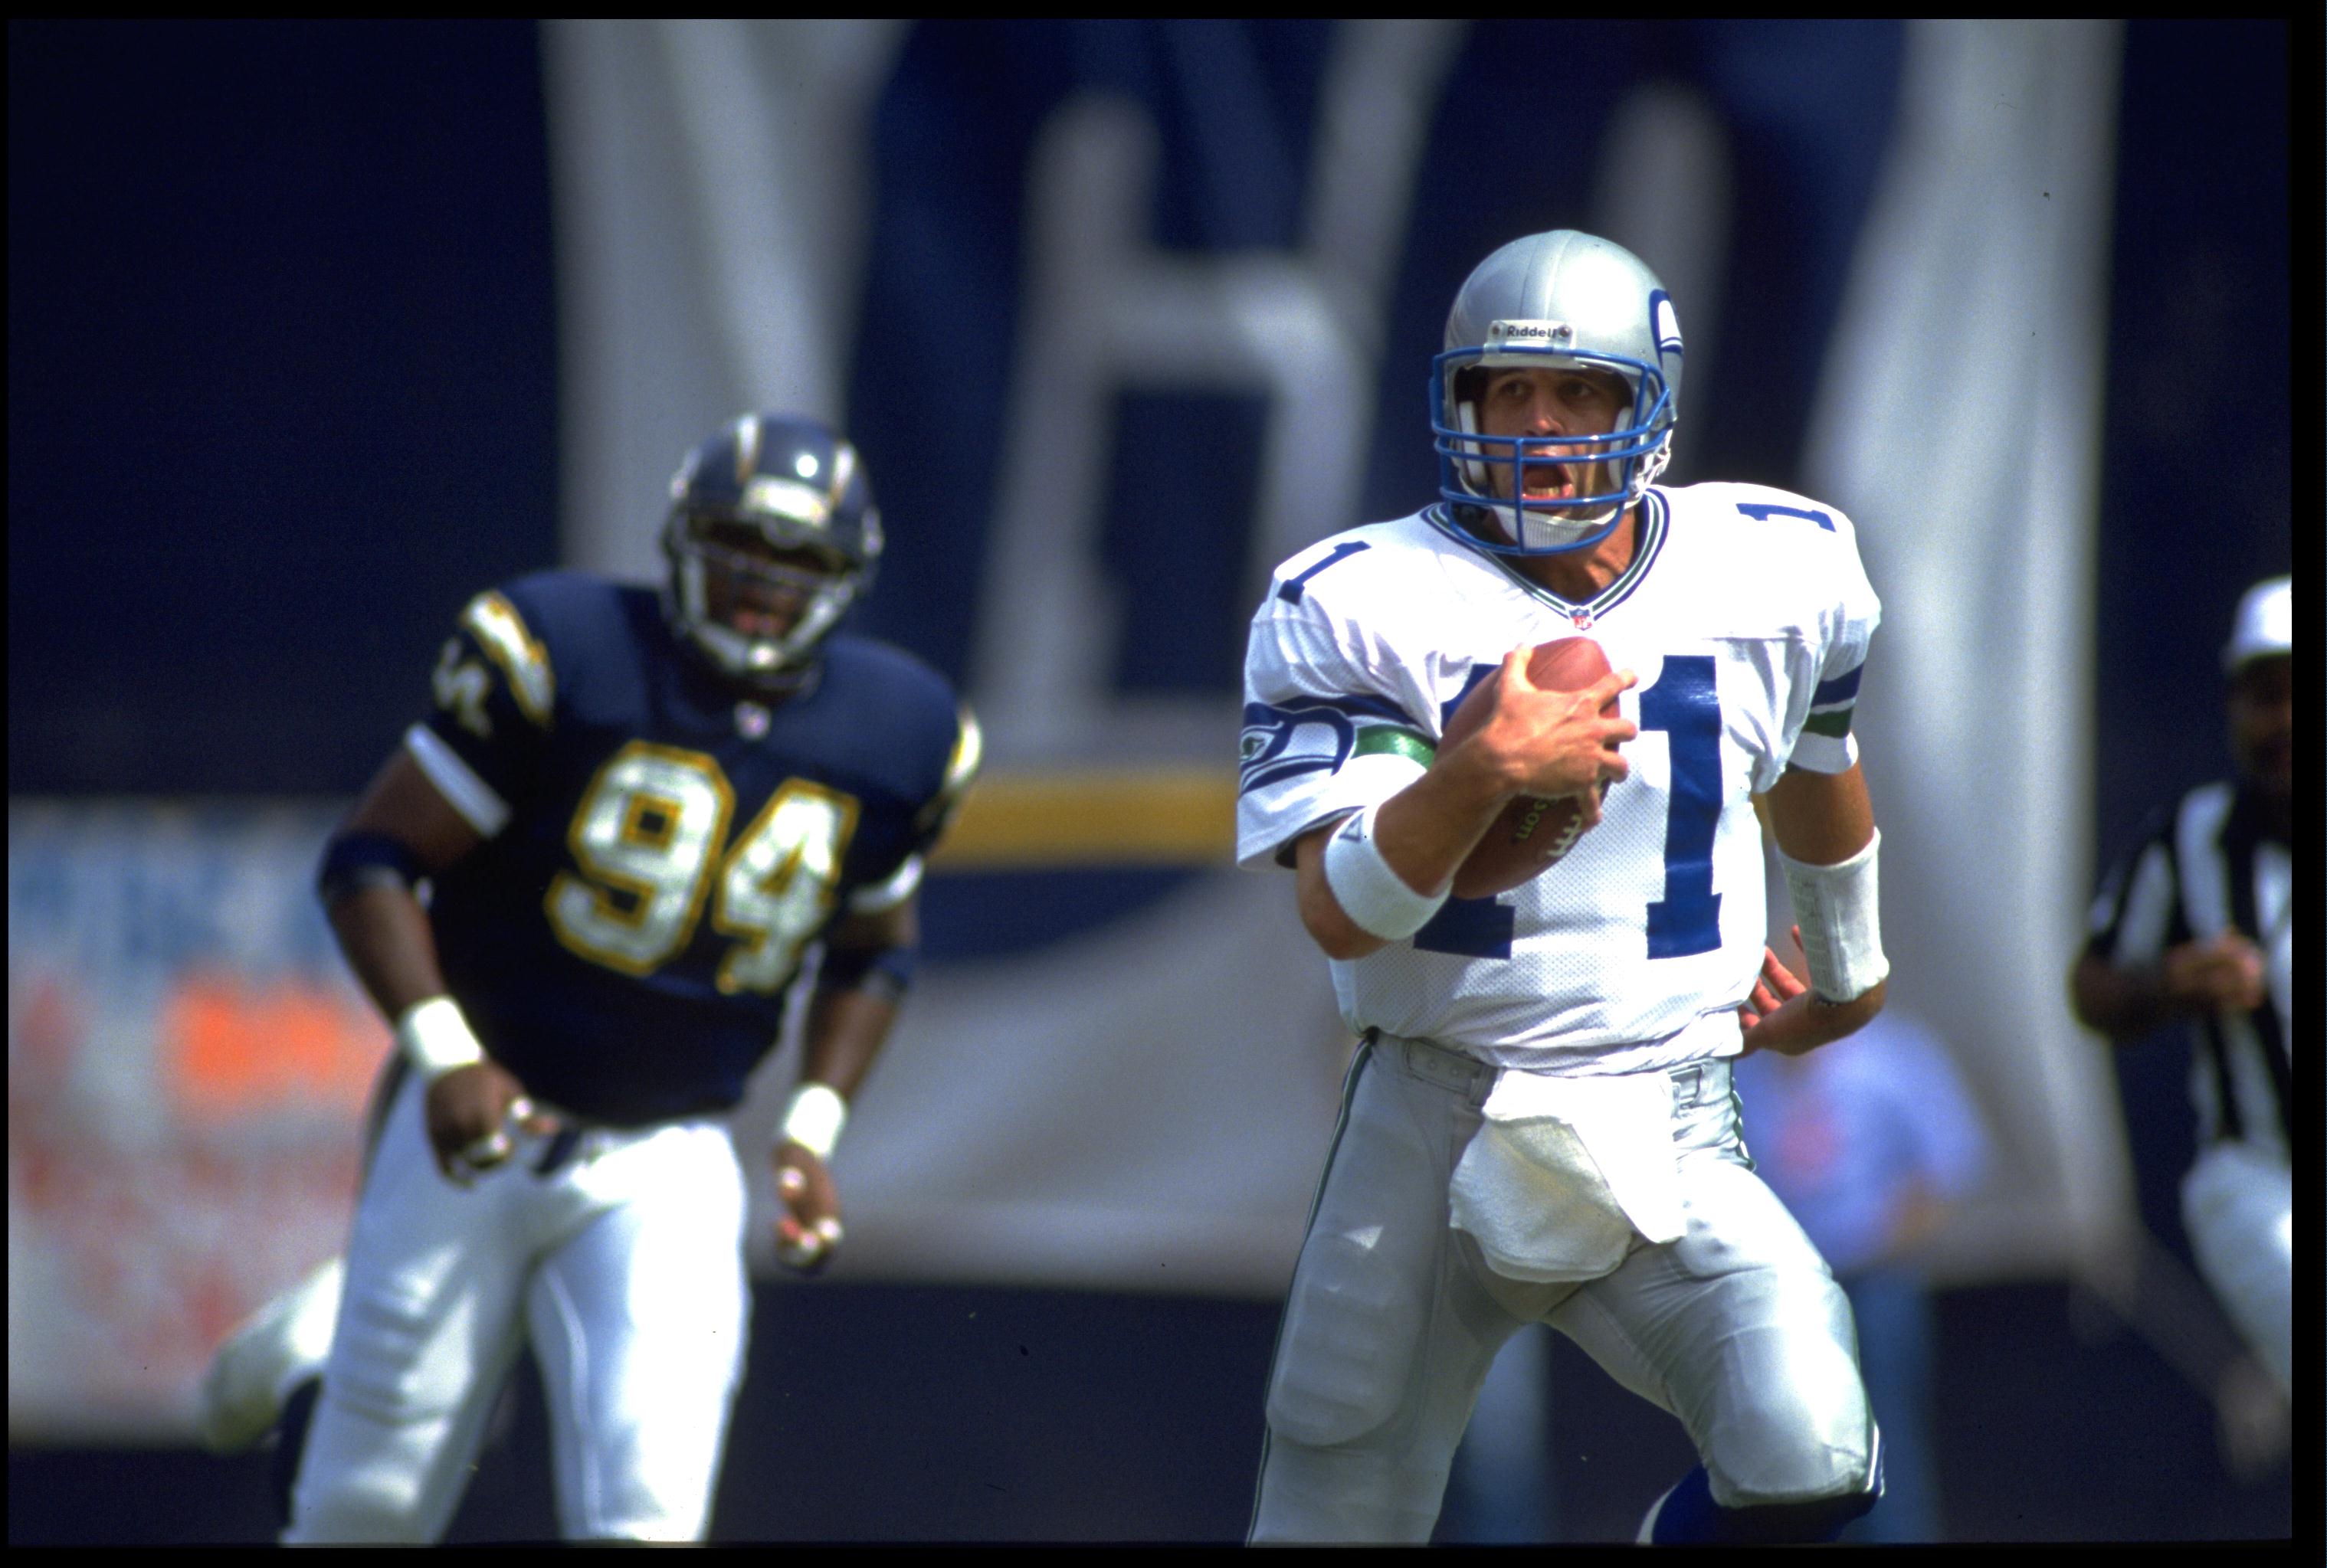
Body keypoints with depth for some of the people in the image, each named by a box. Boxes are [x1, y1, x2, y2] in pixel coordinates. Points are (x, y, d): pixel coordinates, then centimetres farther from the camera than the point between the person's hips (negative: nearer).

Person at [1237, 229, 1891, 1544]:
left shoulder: (1777, 571, 1)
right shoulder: (1362, 606, -7)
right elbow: (1342, 914, -16)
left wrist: (1847, 970, 38)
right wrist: (1482, 773, -33)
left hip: (1665, 1139, 1)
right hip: (1433, 1126, 0)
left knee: (1808, 1463, -23)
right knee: (1335, 1517, 6)